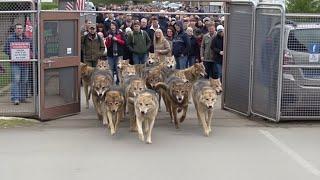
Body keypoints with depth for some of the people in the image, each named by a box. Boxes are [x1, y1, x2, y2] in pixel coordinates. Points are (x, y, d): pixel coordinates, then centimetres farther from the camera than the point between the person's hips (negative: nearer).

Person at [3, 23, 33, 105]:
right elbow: (5, 49, 1)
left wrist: (29, 56, -2)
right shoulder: (10, 38, 3)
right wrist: (12, 55, -13)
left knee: (24, 81, 7)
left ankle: (23, 97, 16)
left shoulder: (28, 38, 12)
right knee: (16, 80, -11)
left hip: (25, 62, 4)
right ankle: (15, 98, -12)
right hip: (15, 63, -4)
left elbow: (32, 48, 16)